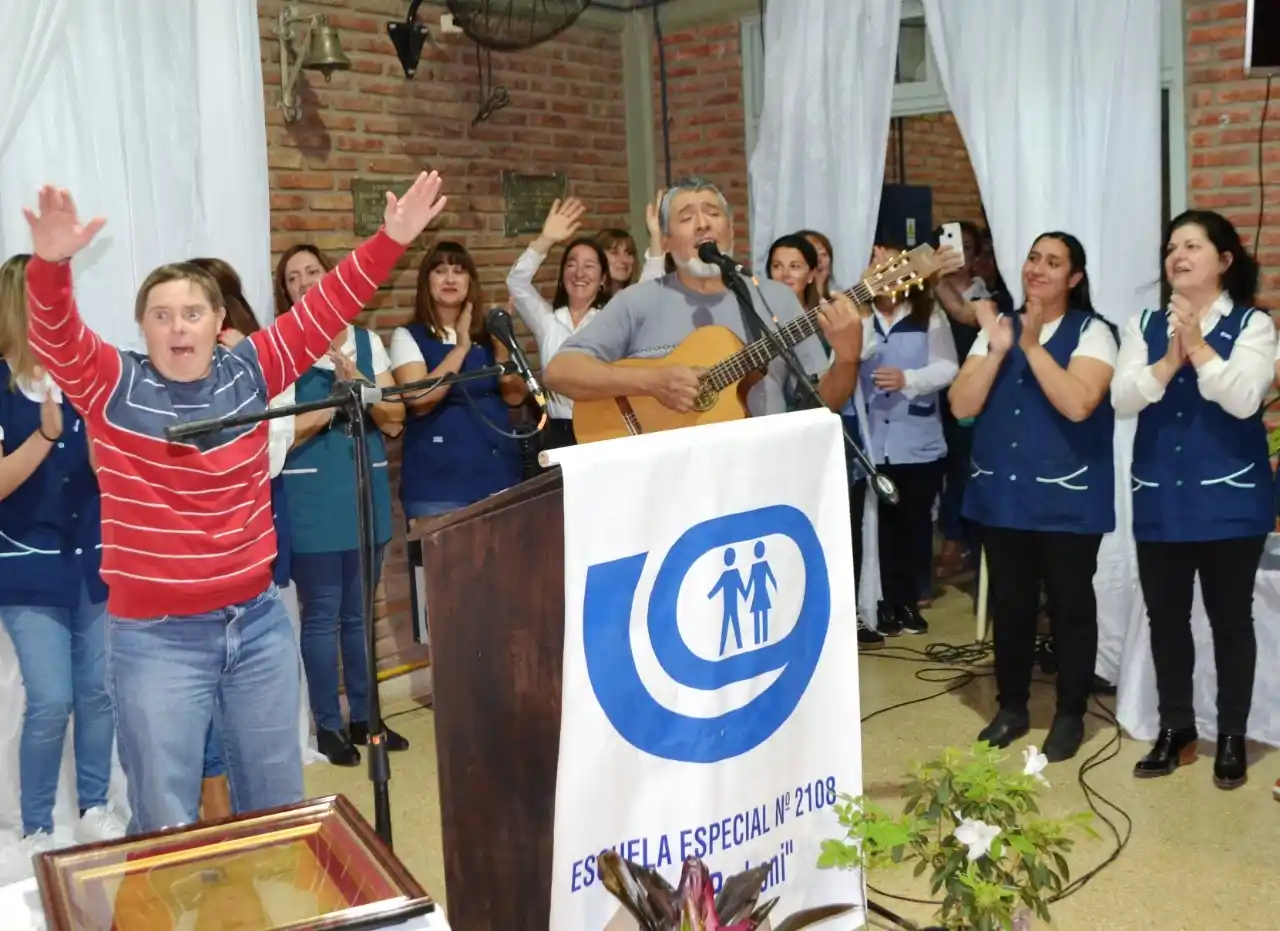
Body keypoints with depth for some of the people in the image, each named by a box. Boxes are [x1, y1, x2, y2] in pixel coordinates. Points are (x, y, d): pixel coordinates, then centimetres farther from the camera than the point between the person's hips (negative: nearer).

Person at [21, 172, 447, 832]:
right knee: (166, 824, 7)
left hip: (258, 623, 3)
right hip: (156, 638, -3)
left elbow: (327, 307, 0)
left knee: (277, 808, 18)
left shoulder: (249, 373, 2)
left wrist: (390, 241, -7)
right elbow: (54, 333, -21)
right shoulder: (111, 386, -5)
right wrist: (52, 263, -40)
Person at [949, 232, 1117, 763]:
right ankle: (1011, 706, 27)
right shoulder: (997, 327, 7)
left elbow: (1077, 404, -23)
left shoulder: (1091, 332, -6)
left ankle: (1070, 714, 21)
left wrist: (1032, 345, -19)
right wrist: (997, 349, -14)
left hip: (1067, 499, -4)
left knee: (1069, 604, 6)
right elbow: (962, 406, -3)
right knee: (1009, 602, 12)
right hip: (1001, 494, 4)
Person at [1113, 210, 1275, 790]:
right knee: (1165, 617, 10)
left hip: (1228, 501, -3)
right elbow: (1122, 399, -5)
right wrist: (1169, 361, -17)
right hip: (1159, 501, 3)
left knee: (1229, 618, 6)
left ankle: (1231, 737, 21)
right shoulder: (1144, 326, 7)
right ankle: (1175, 729, 25)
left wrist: (1198, 345, -18)